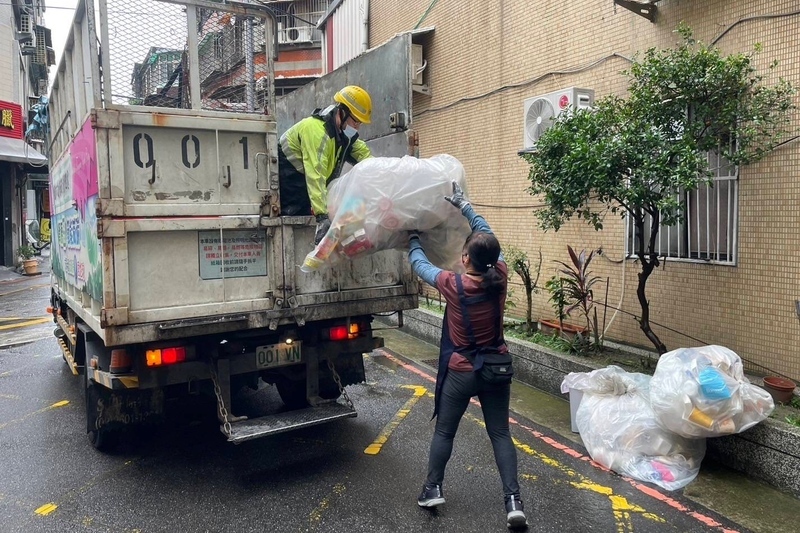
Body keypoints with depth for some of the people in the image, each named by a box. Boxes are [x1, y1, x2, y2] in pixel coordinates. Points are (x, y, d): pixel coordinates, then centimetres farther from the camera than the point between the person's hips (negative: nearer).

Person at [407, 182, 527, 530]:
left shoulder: (453, 285, -21)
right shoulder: (500, 277, -12)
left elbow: (419, 265, -3)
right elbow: (488, 235, 3)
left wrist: (414, 240, 16)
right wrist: (463, 205, 10)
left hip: (461, 372, -3)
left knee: (444, 431, 16)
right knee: (500, 434, 9)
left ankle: (433, 489, 26)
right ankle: (513, 500, 4)